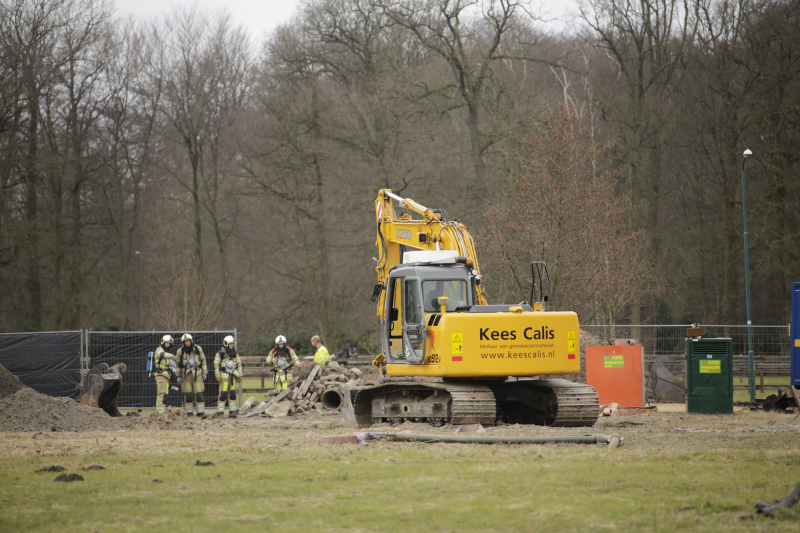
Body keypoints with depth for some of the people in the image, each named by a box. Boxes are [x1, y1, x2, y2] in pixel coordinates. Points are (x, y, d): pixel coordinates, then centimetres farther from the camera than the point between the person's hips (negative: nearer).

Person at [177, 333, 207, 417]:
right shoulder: (180, 351, 0)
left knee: (199, 393, -5)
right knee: (188, 394, -1)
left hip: (197, 373, 0)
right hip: (186, 374, 0)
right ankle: (189, 412, 6)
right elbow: (178, 363, 8)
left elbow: (203, 361, 8)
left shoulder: (198, 349, 0)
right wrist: (178, 376, 5)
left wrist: (204, 373, 5)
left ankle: (200, 411, -1)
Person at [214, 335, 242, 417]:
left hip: (233, 376, 5)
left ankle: (232, 411, 8)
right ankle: (220, 412, -4)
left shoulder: (235, 353, 11)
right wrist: (217, 376, -9)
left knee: (232, 394, 4)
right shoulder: (220, 354, -5)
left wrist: (239, 375, 10)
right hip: (224, 376, -5)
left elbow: (239, 364, 16)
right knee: (223, 394, -8)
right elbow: (216, 365, -5)